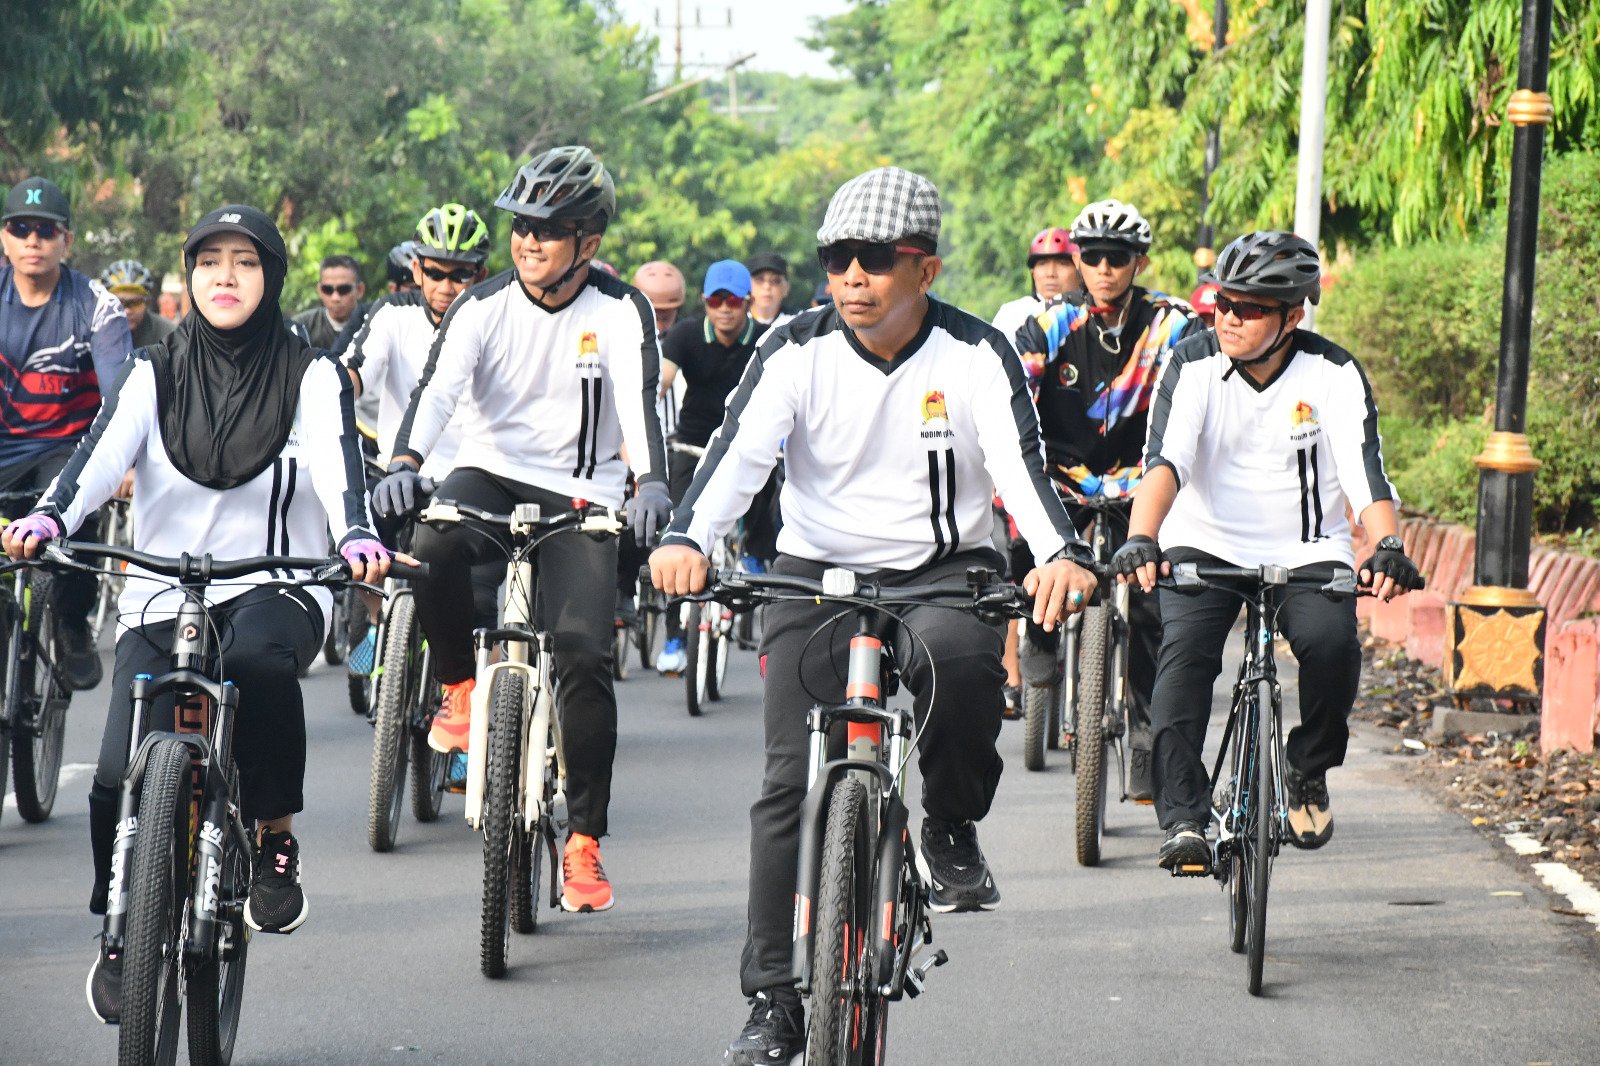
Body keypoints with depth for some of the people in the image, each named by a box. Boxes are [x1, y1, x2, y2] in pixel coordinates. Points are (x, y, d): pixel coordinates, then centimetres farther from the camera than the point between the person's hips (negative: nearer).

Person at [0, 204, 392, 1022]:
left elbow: (336, 459, -14)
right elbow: (104, 450, -8)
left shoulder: (309, 375, 4)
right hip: (161, 597, 2)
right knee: (123, 776, -15)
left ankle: (275, 837, -16)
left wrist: (356, 537, -36)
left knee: (256, 658, -39)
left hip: (275, 588, -2)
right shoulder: (156, 374, 7)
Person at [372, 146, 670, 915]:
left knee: (584, 653, -16)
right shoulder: (485, 305, -4)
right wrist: (405, 463, -38)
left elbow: (640, 398, -21)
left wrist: (651, 482, -41)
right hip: (489, 475, 1)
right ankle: (460, 686, -5)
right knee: (433, 547, -34)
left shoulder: (620, 311, -6)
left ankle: (584, 840, -4)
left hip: (579, 499, -1)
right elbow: (439, 384, -19)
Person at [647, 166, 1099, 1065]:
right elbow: (739, 453, -19)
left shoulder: (976, 356, -8)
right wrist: (686, 539, -40)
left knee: (959, 654, -36)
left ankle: (953, 828, -7)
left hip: (945, 571, -1)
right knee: (793, 782, -10)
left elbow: (1021, 461, -22)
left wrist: (1062, 554, -43)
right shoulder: (796, 352, -6)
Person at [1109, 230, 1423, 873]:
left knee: (1331, 644, -27)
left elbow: (1364, 470, -21)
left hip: (1306, 552, 0)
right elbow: (1165, 459, -24)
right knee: (1185, 651, -27)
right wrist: (1141, 538, -43)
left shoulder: (1333, 373, -10)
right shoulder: (1194, 364, -11)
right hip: (1207, 544, 0)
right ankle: (1183, 820, -25)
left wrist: (1388, 548, -40)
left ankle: (1309, 770, 2)